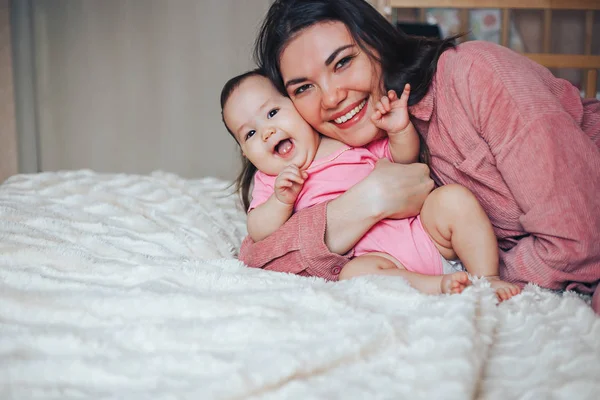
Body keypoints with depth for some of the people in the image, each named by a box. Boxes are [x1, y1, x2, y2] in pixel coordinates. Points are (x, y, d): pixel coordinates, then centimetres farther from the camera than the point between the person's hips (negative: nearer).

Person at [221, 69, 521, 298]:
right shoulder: (270, 181, 12)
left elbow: (405, 158, 19)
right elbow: (259, 233, 2)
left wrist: (400, 129, -3)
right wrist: (281, 201, -16)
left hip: (424, 230, 3)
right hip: (374, 255, -3)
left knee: (453, 197, -21)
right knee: (353, 273, -35)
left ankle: (487, 278, -16)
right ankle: (436, 286, -30)